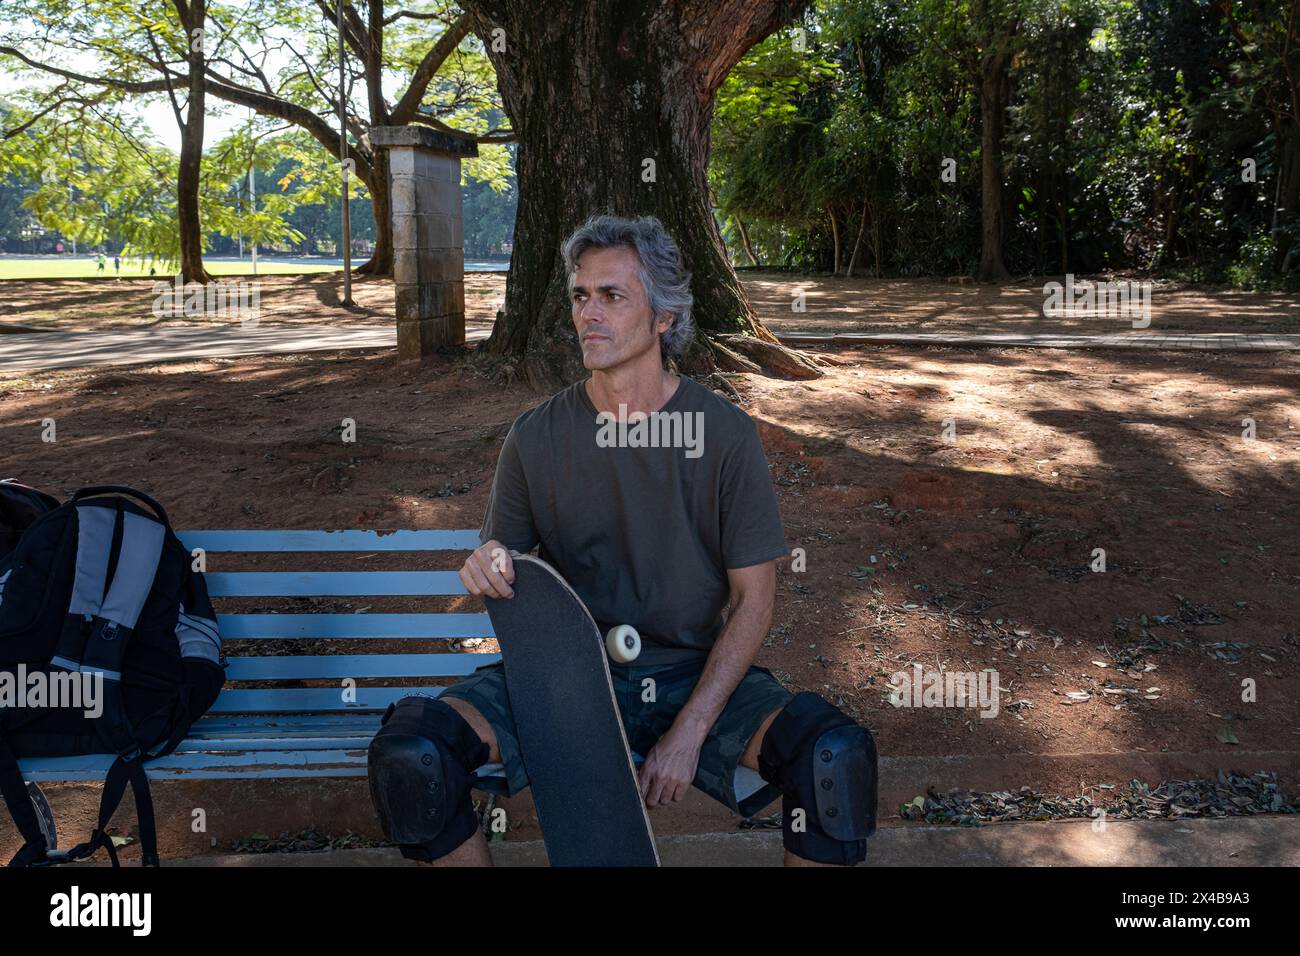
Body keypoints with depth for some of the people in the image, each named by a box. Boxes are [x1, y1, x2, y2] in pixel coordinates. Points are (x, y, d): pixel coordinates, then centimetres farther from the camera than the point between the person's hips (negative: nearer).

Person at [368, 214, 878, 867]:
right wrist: (486, 568, -18)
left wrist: (688, 731, -14)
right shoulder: (535, 436, -2)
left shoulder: (724, 433, -6)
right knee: (407, 754, -24)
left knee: (839, 755, -28)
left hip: (694, 673, -1)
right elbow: (503, 561, 8)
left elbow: (753, 600, -4)